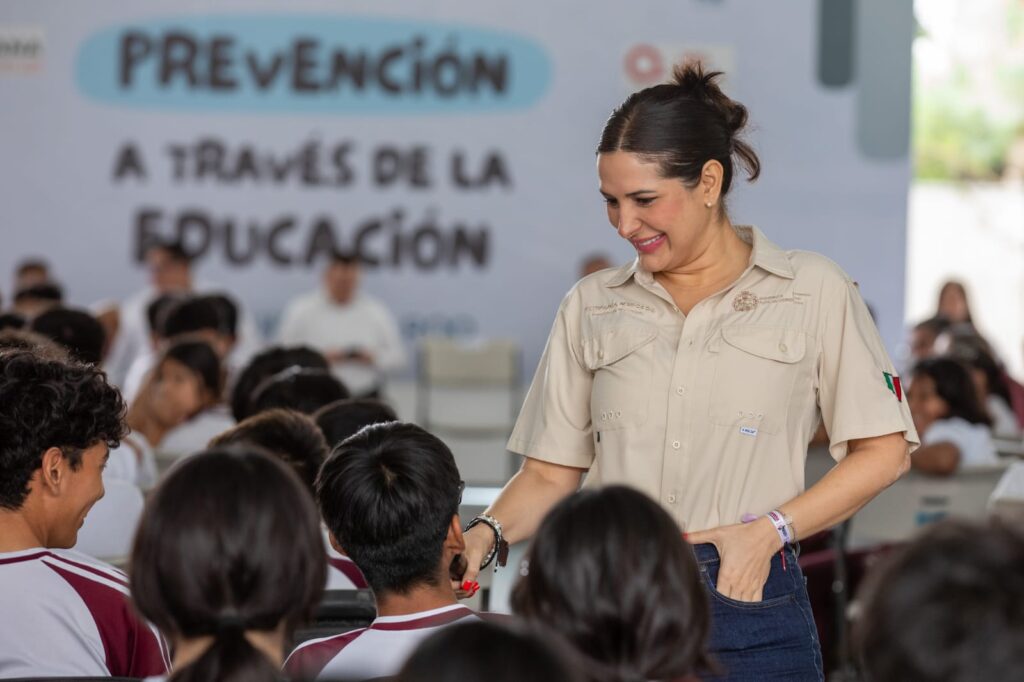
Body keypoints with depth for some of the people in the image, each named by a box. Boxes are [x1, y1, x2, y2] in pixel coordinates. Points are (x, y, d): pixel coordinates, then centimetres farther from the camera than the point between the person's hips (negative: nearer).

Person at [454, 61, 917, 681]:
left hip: (749, 611, -2)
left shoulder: (814, 292, 2)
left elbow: (883, 451, 1)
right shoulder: (591, 306, 11)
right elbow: (552, 472, 10)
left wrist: (769, 530, -10)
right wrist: (489, 533, -9)